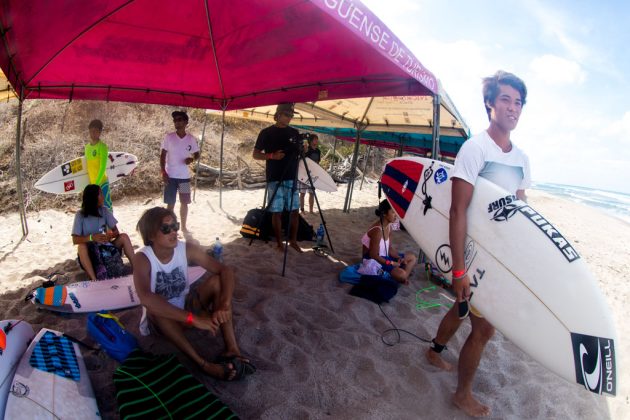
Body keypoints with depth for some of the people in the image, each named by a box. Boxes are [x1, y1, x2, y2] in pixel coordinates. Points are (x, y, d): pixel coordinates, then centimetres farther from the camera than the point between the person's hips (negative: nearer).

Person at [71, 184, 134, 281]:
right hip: (90, 251, -2)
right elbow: (75, 240, -15)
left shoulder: (104, 210, -2)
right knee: (81, 246, -33)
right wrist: (92, 237, -32)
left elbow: (116, 231, -4)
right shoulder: (80, 215, -10)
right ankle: (94, 279, -42)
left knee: (124, 237, -20)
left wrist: (110, 235, -27)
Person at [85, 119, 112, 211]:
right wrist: (90, 183, 12)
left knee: (106, 207, -5)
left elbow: (103, 167, -16)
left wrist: (96, 184, -19)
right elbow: (88, 166, 15)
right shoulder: (87, 147, 10)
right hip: (91, 184, 7)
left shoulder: (102, 146, -11)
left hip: (102, 183, -7)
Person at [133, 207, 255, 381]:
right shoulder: (143, 258, -25)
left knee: (217, 280, -21)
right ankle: (203, 363, -33)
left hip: (185, 305, 3)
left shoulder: (187, 249, -16)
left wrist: (224, 305, -37)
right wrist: (193, 319, -46)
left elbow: (225, 270, -19)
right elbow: (146, 298, -43)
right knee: (154, 309, -36)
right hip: (163, 318, -3)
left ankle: (232, 349, -25)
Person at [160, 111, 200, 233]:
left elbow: (197, 154, 10)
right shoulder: (169, 137, -2)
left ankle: (183, 227, 24)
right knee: (170, 203, 4)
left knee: (184, 203, 10)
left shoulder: (191, 139, 1)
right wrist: (163, 172, -9)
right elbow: (163, 155, 0)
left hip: (185, 176, 2)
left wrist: (192, 159, -14)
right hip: (170, 176, -1)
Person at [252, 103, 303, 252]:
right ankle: (279, 243, 12)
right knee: (277, 212, 0)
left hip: (291, 178, 4)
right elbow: (255, 154, 0)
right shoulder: (266, 132, -1)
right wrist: (272, 156, -16)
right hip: (275, 179, -4)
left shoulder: (295, 133, 11)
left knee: (294, 211, 4)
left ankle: (293, 240, 18)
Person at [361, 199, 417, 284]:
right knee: (401, 274, -28)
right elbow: (373, 255, -24)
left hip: (384, 257, 10)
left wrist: (399, 258, -7)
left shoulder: (389, 226, 3)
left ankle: (402, 279, -1)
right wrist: (391, 263, -18)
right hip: (373, 261, -10)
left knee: (412, 258, 16)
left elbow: (389, 248, 9)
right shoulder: (377, 231, -26)